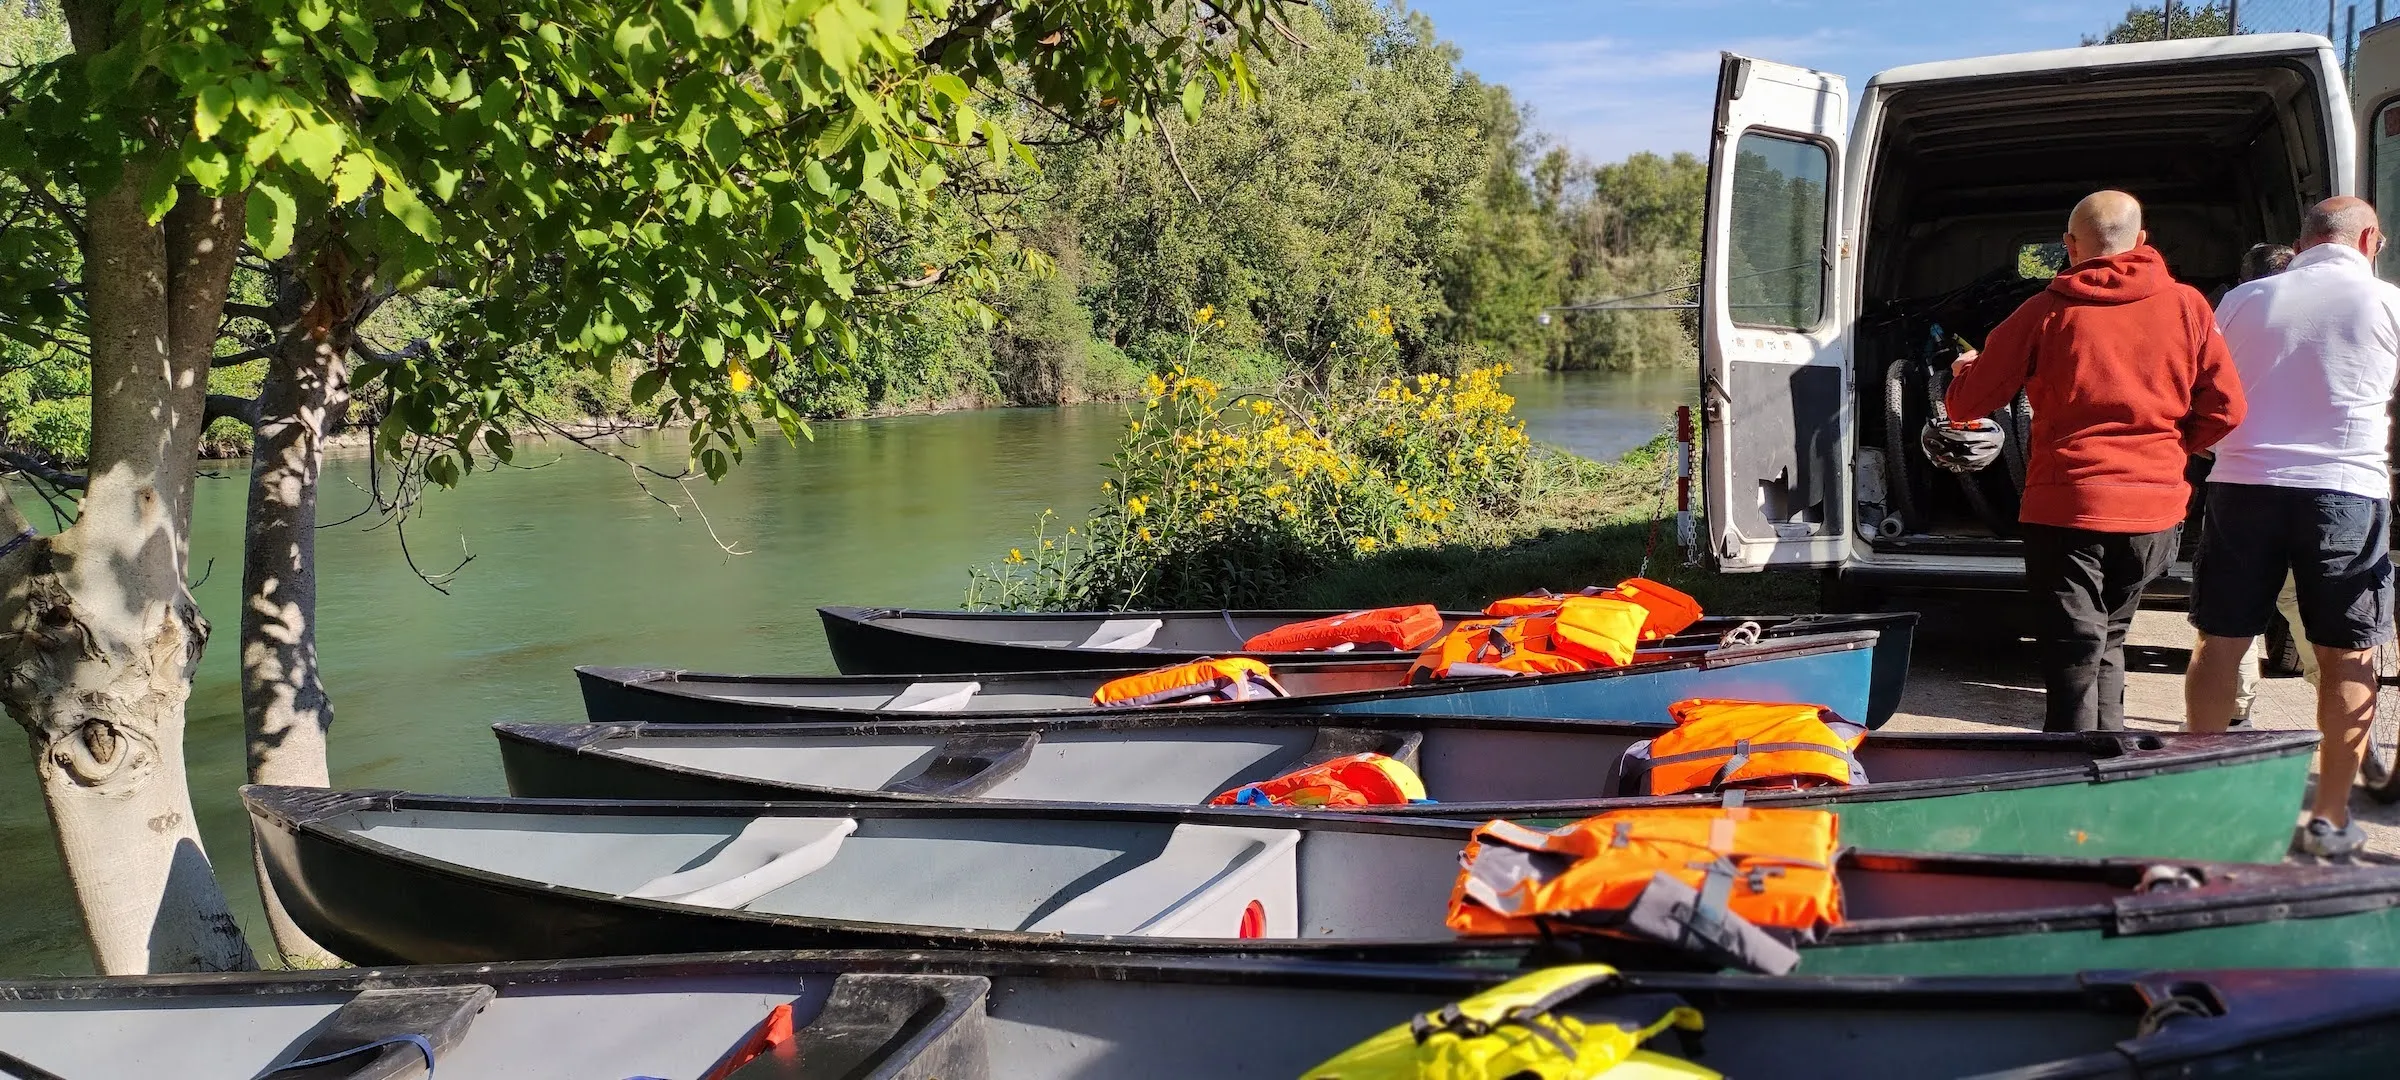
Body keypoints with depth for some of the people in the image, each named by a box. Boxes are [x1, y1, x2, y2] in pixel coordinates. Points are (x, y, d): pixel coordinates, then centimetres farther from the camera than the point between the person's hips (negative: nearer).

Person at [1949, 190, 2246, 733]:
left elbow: (1967, 403, 0)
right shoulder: (2186, 306, 3)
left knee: (2074, 657, 1)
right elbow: (2225, 409, 3)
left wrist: (1966, 369, 23)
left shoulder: (2046, 312, -4)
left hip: (2067, 507, -3)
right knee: (2108, 640, 21)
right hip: (2154, 507, 4)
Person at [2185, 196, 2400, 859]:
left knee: (2221, 643, 9)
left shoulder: (2244, 301, 6)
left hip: (2243, 482, 2)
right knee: (2346, 657, 6)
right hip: (2346, 490, -2)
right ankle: (2330, 819, 9)